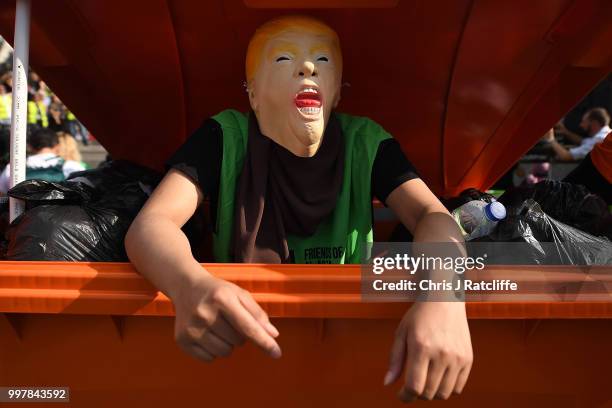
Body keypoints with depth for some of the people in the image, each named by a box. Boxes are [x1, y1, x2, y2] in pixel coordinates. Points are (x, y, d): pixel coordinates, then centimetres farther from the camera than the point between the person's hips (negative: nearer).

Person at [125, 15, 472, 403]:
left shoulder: (365, 142, -11)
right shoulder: (225, 137, -14)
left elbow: (435, 217, -21)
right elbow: (150, 224, -25)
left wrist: (443, 298, -45)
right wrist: (191, 285, -49)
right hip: (240, 336, 0)